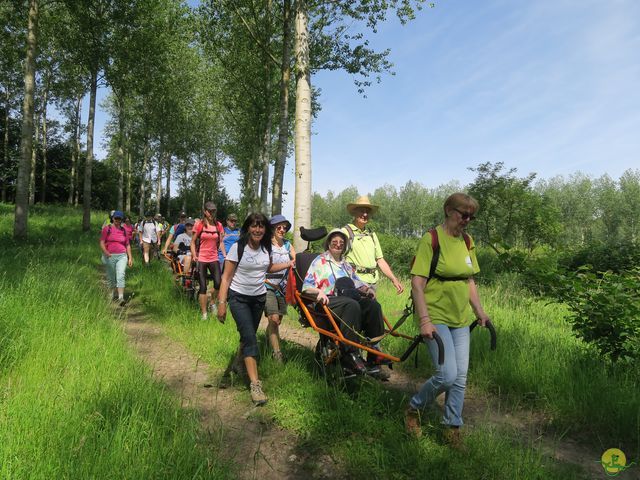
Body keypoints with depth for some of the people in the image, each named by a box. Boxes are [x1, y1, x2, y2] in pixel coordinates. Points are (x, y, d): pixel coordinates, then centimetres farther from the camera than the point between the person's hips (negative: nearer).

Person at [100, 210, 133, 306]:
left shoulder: (124, 230, 11)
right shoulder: (107, 228, 3)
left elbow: (128, 245, 16)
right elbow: (102, 243, -2)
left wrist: (130, 258, 11)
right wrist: (106, 253, -19)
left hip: (122, 256, 1)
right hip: (110, 257, -1)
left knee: (121, 276, -13)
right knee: (111, 278, 10)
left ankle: (121, 298, -20)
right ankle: (110, 296, 29)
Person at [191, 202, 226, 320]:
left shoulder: (218, 225, 4)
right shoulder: (199, 225, -3)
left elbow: (220, 242, 10)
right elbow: (193, 242, 2)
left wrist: (225, 255, -1)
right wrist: (194, 255, -10)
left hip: (214, 259, 2)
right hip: (201, 259, -2)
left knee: (218, 283, -13)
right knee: (203, 287, 0)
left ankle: (212, 302, 18)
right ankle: (204, 314, 11)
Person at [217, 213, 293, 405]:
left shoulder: (266, 248, 1)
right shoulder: (238, 247, -14)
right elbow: (226, 277, -11)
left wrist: (289, 264, 12)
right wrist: (221, 303, -16)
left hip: (259, 297, 5)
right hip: (239, 297, -5)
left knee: (248, 335, 14)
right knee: (250, 337, -16)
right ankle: (255, 383, -17)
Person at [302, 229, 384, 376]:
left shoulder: (346, 265, 30)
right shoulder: (320, 261, 11)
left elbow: (357, 283, 25)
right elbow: (306, 287, 2)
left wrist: (367, 289, 2)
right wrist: (319, 292, -18)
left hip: (347, 299, 5)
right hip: (327, 301, -5)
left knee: (373, 305, -26)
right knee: (352, 305, -38)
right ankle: (350, 354, -36)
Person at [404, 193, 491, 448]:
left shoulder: (467, 241, 9)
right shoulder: (431, 239, -12)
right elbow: (417, 283, -16)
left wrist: (480, 311, 14)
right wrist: (424, 320, -22)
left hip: (460, 319, 7)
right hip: (436, 318, -7)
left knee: (460, 378, 9)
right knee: (447, 375, -11)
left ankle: (453, 428, 26)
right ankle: (413, 408, 15)